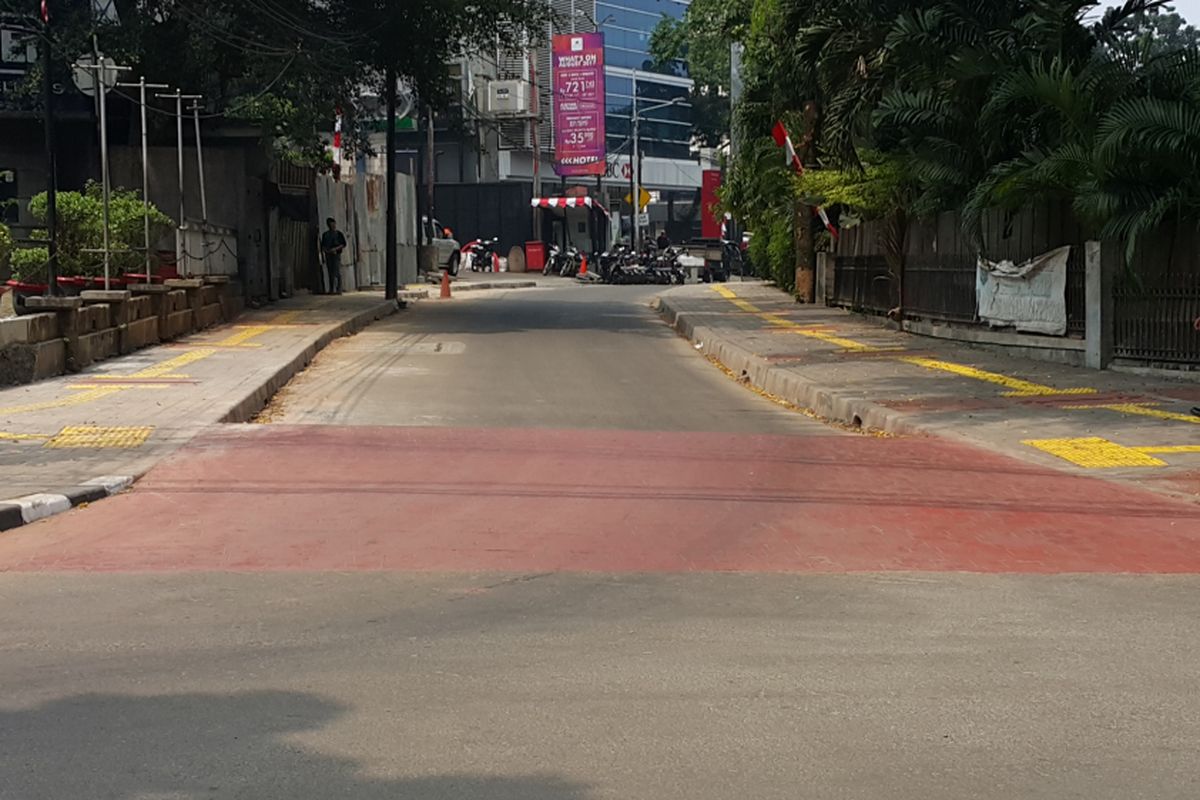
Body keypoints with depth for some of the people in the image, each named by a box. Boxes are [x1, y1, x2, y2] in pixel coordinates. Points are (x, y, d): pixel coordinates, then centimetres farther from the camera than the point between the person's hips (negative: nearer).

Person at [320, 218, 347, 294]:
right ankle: (331, 289, 3)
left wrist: (335, 248, -13)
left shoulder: (339, 233, 5)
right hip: (328, 255, 4)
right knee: (330, 272, 2)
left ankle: (338, 290, -13)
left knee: (337, 272, -11)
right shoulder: (325, 234, 15)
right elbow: (323, 245, 15)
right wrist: (325, 249, -7)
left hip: (336, 254, -4)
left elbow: (344, 244, 0)